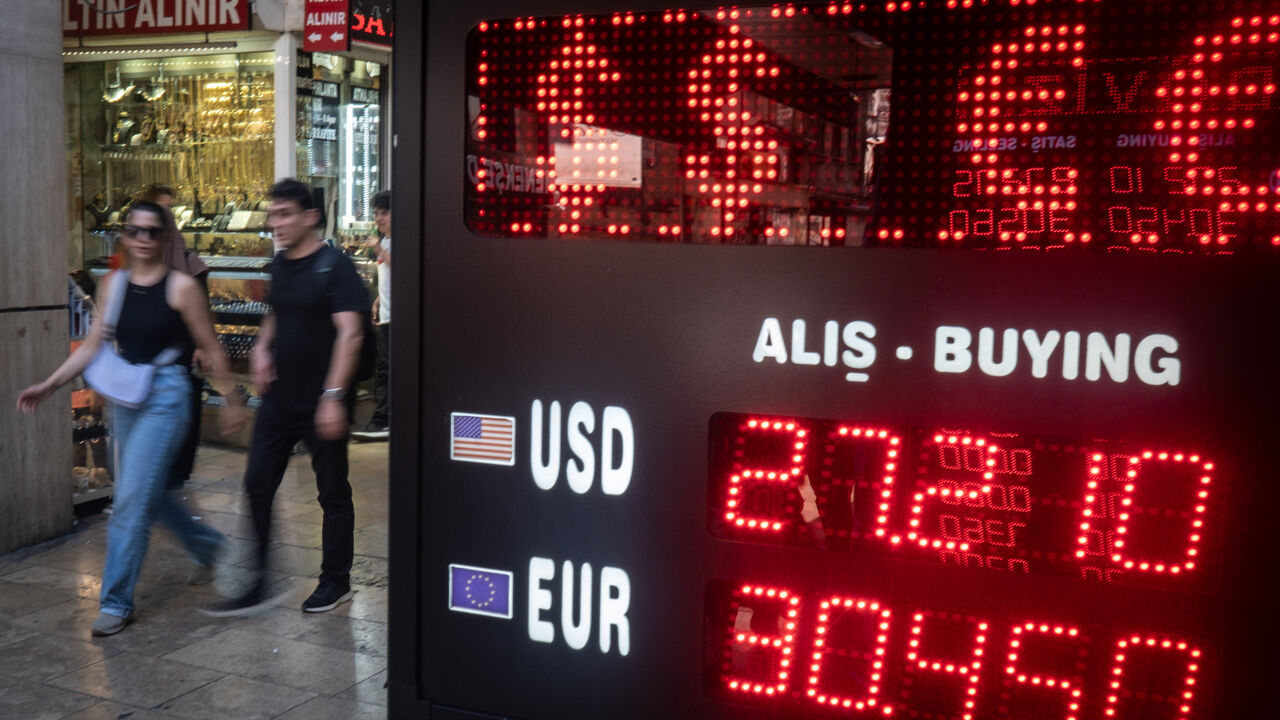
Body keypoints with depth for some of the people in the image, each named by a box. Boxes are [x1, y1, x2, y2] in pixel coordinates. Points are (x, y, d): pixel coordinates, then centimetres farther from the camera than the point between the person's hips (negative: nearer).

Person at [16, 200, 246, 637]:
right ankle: (205, 544, 41)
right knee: (146, 493, 16)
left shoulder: (181, 287, -8)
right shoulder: (113, 287, 7)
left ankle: (116, 601, 3)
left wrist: (231, 401, 1)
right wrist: (48, 386, 1)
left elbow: (211, 349, -3)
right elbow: (93, 345, 9)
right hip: (125, 398, 6)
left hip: (165, 396, -6)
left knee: (133, 499, -8)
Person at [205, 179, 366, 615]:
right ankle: (257, 587, 14)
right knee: (257, 486, 5)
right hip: (280, 397, 7)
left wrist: (334, 395, -25)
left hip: (321, 403, -7)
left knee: (332, 492, 7)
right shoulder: (280, 265, 11)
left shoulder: (334, 267, -12)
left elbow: (349, 333, -19)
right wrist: (262, 346, 7)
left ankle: (336, 582, 22)